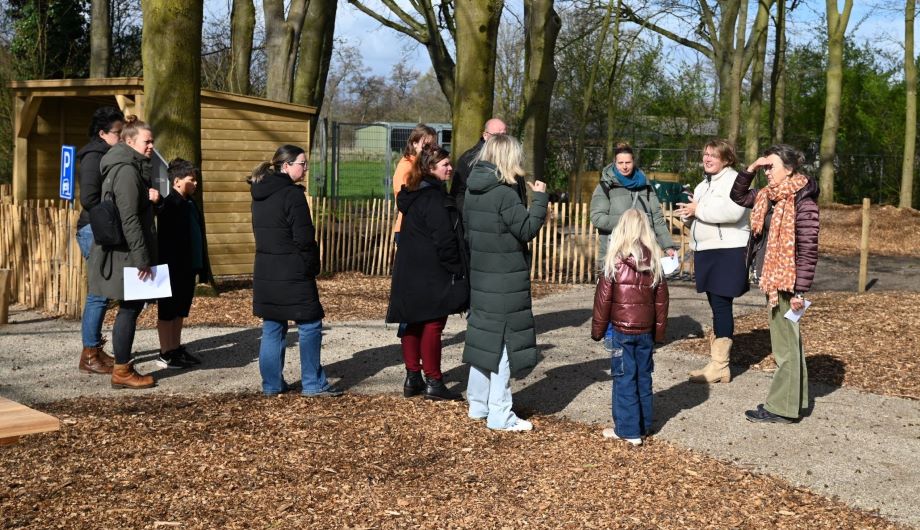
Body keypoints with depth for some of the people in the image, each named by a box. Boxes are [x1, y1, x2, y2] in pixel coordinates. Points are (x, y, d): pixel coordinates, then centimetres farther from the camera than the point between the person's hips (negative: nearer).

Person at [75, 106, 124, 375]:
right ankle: (89, 356, -2)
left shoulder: (109, 157, 16)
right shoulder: (94, 157, -12)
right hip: (95, 231, -9)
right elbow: (89, 199, -20)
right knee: (100, 293, -8)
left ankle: (93, 350, 20)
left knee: (101, 292, 12)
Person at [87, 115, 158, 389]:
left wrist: (150, 196, 5)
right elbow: (129, 219, -22)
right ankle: (122, 372, 3)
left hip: (126, 252, 10)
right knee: (130, 308, -4)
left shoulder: (132, 167, 15)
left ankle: (122, 364, 20)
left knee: (132, 306, 13)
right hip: (126, 253, -10)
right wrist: (143, 259, -22)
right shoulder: (126, 170, -16)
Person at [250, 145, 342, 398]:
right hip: (293, 274, -8)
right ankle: (313, 384, 4)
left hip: (264, 271, 8)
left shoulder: (259, 194, 11)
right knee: (310, 326, 1)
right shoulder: (292, 194, -15)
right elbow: (304, 237, -16)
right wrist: (313, 265, 0)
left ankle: (271, 384, 16)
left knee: (272, 328, 12)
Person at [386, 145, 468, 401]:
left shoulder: (413, 195, 12)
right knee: (433, 325, -2)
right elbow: (443, 238, -20)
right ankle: (433, 382, 4)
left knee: (414, 324, 13)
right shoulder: (434, 198, -18)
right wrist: (456, 270, -10)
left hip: (410, 272, 9)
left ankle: (412, 378, 19)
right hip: (431, 273, -9)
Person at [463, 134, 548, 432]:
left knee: (483, 338, 16)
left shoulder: (473, 191, 6)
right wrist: (540, 198, -6)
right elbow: (528, 229, -16)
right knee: (503, 343, -1)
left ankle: (478, 405, 25)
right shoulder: (504, 193, -19)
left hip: (480, 276, 8)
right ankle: (500, 415, 4)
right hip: (505, 281, -8)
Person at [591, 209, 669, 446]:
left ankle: (628, 430, 1)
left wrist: (598, 329, 4)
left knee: (624, 378, 0)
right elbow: (661, 300, 7)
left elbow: (603, 299, -7)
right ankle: (644, 424, 23)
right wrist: (659, 331, 16)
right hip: (646, 330, 5)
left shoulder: (615, 262, -11)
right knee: (644, 377, 15)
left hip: (622, 330, -4)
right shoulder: (654, 263, 1)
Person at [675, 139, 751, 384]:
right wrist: (688, 211, -2)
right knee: (716, 306, 11)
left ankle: (719, 366, -4)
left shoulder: (734, 180, -8)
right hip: (706, 252, 8)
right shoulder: (704, 185, 19)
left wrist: (698, 209, -17)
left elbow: (732, 211, -24)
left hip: (728, 251, -8)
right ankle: (717, 360, 17)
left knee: (721, 305, -8)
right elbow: (695, 215, 23)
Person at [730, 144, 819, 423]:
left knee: (786, 345, -1)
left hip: (786, 282, -9)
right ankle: (794, 399, 27)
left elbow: (808, 250, -18)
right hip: (770, 279, 9)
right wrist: (749, 170, 7)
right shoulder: (768, 196, 8)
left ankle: (782, 407, 6)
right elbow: (738, 196, 24)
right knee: (786, 342, 16)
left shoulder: (802, 202, -16)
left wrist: (799, 291, -19)